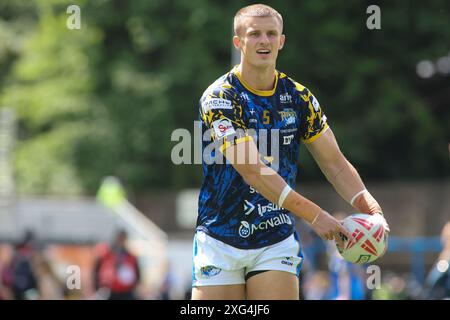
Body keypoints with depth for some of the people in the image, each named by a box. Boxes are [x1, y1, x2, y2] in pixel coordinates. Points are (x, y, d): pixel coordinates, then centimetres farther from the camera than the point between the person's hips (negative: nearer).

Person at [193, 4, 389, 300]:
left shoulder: (298, 97, 2)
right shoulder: (218, 98, -13)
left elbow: (336, 164, 5)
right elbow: (252, 170, -22)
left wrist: (371, 209, -15)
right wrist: (312, 214, -30)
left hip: (277, 240, 3)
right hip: (220, 240, -3)